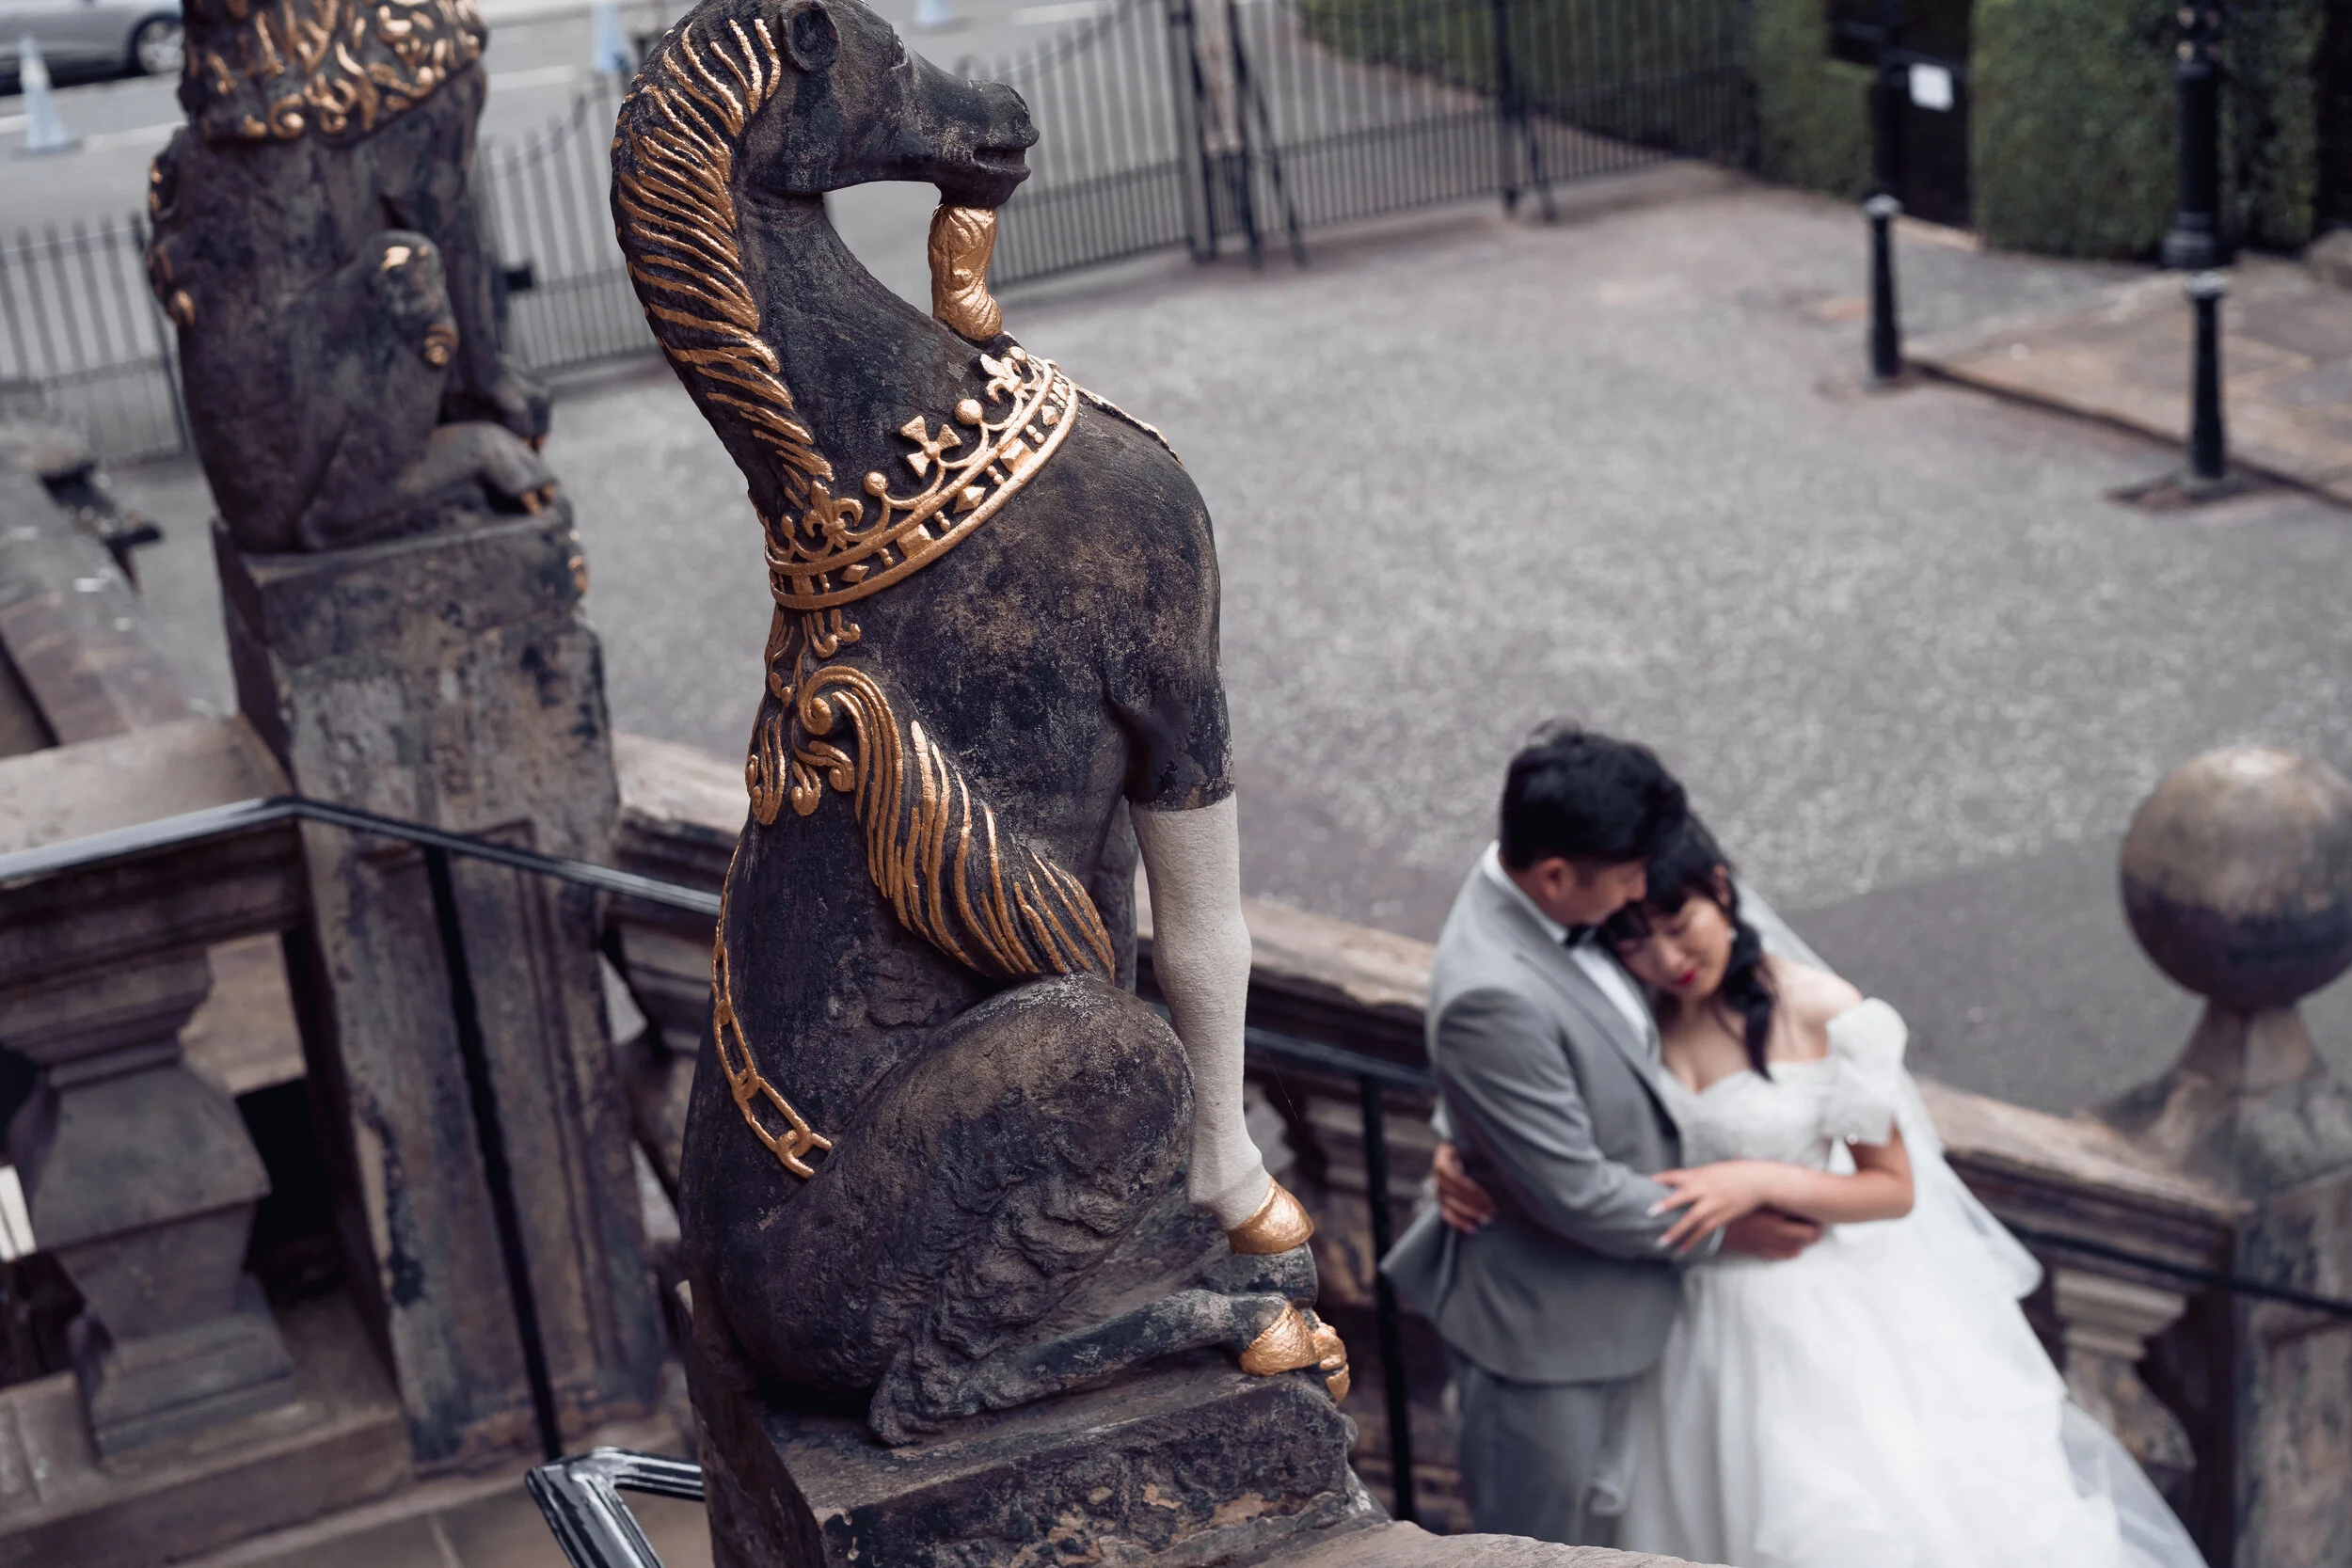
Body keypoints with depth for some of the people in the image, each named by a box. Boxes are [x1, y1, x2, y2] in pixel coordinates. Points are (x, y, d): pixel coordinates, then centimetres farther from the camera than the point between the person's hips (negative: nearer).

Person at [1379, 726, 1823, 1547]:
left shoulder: (1540, 905, -8)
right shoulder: (1492, 995, -36)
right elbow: (1574, 1192, -27)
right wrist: (1720, 1228, -14)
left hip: (1603, 1298, 9)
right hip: (1541, 1323, -9)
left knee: (1592, 1513, 28)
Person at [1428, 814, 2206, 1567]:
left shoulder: (1821, 1013, -15)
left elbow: (1894, 1188, -7)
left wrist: (1761, 1180, -22)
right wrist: (1463, 1165, -15)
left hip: (1814, 1321, -2)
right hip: (1686, 1320, 3)